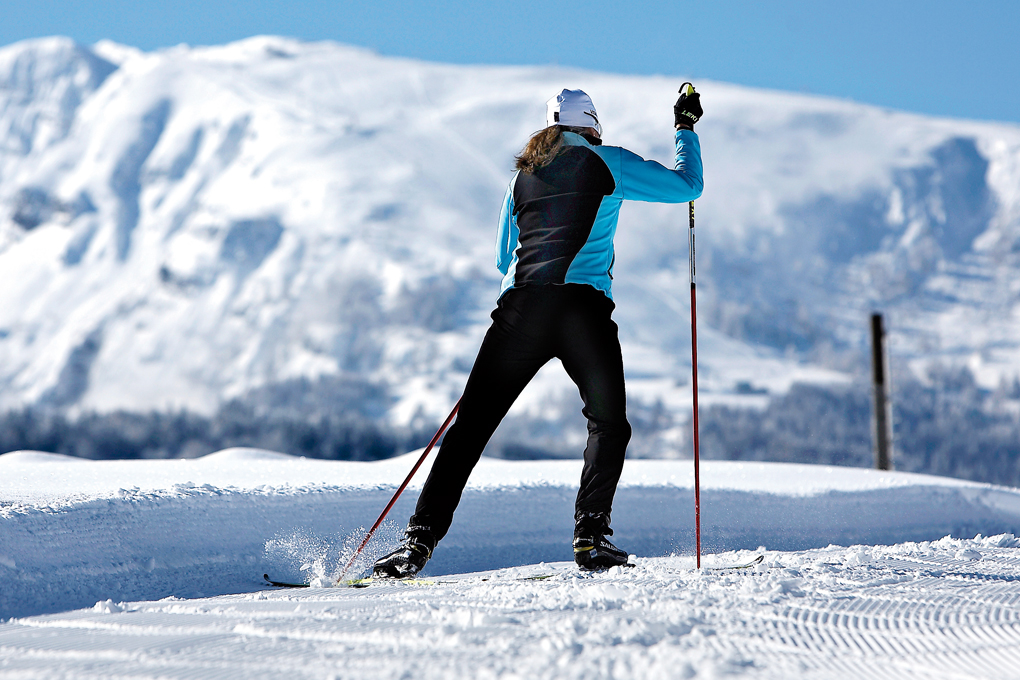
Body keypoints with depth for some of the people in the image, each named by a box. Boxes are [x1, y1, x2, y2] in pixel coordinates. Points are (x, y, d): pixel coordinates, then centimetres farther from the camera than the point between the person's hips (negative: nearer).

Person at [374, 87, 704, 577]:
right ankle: (591, 535, -1)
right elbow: (686, 186, 15)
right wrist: (685, 128, 31)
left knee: (471, 426, 5)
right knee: (609, 424, 15)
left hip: (519, 306, 3)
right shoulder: (606, 163, 10)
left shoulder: (523, 175, 21)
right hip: (583, 309, -3)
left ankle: (420, 538, -4)